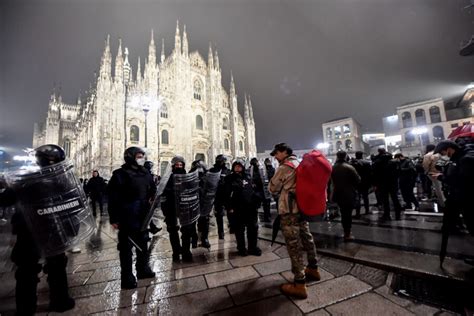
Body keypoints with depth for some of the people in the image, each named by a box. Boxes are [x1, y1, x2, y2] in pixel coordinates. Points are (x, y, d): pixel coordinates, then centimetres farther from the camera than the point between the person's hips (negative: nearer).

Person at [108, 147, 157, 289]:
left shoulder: (145, 173, 6)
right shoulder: (120, 174, -11)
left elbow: (152, 189, 19)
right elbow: (113, 197, -13)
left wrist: (151, 199, 2)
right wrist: (114, 218, -14)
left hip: (143, 216, 6)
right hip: (127, 217, -6)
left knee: (143, 243, 19)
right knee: (126, 247, 6)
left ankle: (143, 269, 37)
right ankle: (127, 277, 23)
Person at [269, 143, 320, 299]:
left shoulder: (284, 167, -14)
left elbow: (272, 188, -5)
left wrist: (281, 188, 11)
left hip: (289, 210, -9)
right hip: (302, 207, 9)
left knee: (294, 244, -4)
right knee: (306, 237, 20)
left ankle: (299, 284, 4)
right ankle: (313, 269, 37)